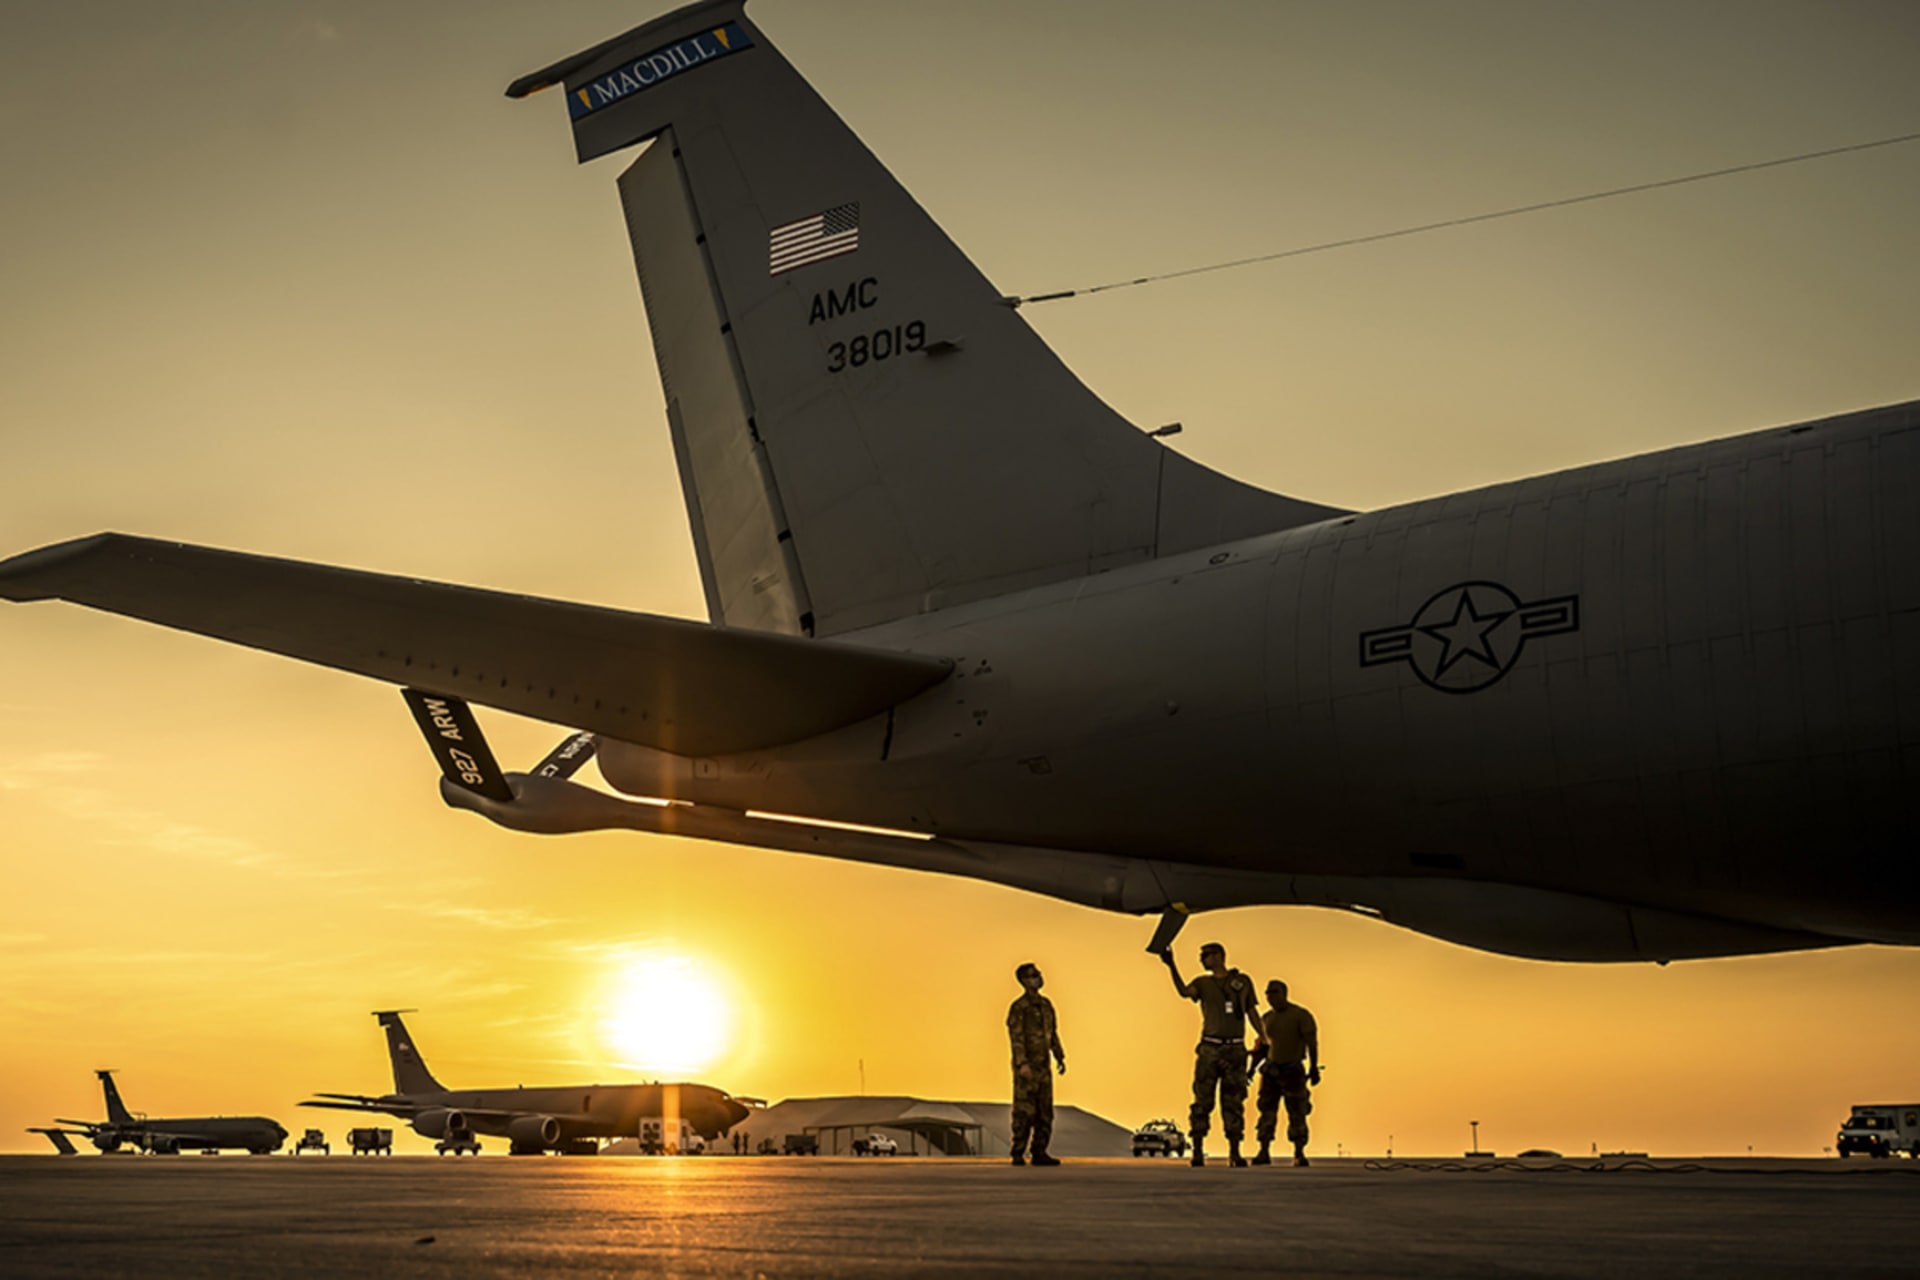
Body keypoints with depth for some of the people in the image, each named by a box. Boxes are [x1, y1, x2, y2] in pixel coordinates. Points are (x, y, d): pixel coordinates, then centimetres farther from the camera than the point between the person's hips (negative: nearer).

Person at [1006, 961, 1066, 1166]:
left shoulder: (1046, 1004, 14)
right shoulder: (1019, 1007, -10)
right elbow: (1016, 1036, -16)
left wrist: (1060, 1057, 16)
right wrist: (1022, 1064, -23)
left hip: (1043, 1065, 8)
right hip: (1027, 1067, -8)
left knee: (1045, 1111, 7)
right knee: (1024, 1111, -6)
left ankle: (1040, 1153, 13)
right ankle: (1018, 1154, -2)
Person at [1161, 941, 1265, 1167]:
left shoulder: (1242, 981, 10)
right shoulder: (1203, 983, 8)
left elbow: (1251, 1011, 13)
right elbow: (1184, 991, -13)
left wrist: (1262, 1035, -2)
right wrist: (1172, 966, -25)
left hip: (1235, 1049, 0)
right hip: (1209, 1048, 0)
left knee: (1234, 1102, 2)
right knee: (1202, 1100, -4)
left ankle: (1235, 1153, 6)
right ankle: (1198, 1152, -1)